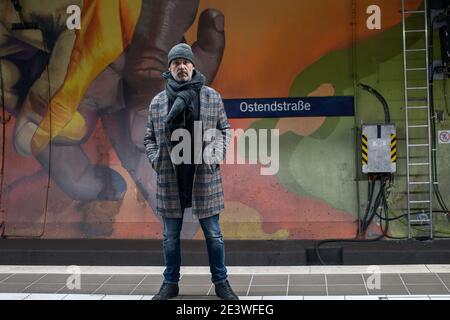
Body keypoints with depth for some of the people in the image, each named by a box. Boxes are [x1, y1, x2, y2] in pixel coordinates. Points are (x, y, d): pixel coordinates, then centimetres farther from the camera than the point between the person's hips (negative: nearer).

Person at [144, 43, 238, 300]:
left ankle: (221, 281, 22)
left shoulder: (212, 97, 3)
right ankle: (170, 283, 25)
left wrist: (217, 155, -4)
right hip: (170, 180, 1)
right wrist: (156, 161, 0)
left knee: (213, 234, 7)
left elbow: (225, 129, 9)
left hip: (205, 178, -1)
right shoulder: (158, 101, 6)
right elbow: (150, 138, 14)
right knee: (171, 236, 10)